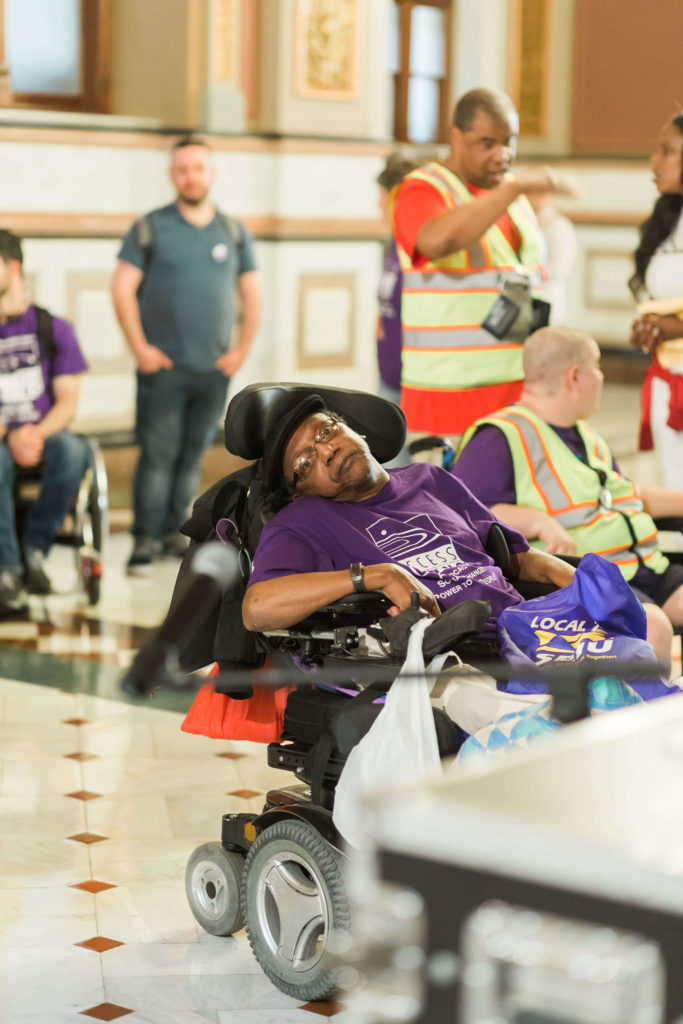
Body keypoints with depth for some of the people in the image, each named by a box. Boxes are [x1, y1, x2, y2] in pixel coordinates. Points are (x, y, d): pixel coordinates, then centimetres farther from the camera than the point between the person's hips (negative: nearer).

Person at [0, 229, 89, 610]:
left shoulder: (54, 328, 5)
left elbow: (68, 400, 0)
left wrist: (39, 433, -20)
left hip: (46, 433, 1)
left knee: (73, 450, -35)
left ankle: (34, 547, -17)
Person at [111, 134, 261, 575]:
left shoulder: (234, 232, 11)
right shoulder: (151, 228, 2)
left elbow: (252, 295, 14)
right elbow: (122, 289, 0)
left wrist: (242, 349, 4)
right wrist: (139, 347, -7)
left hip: (215, 369, 3)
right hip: (163, 366, -3)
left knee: (193, 455, 6)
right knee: (158, 453, -7)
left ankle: (174, 532, 16)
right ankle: (146, 540, -2)